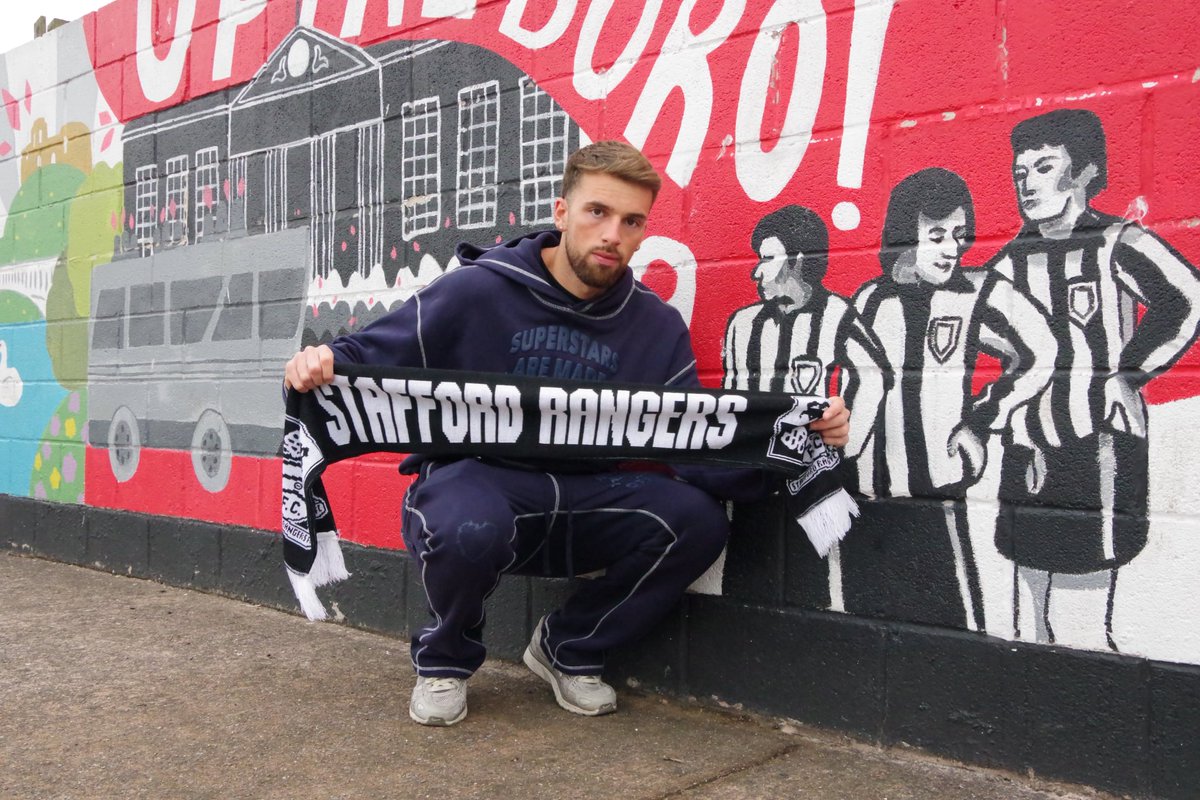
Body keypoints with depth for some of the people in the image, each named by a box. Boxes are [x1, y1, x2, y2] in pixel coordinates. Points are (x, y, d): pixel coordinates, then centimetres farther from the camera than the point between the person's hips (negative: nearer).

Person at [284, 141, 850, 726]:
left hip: (582, 506, 4)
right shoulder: (477, 291, -8)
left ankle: (569, 649, 6)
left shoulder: (658, 328, 3)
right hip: (475, 484, -3)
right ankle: (445, 657, 0)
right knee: (468, 527, -39)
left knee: (697, 519, -21)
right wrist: (320, 365, -29)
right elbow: (366, 357, -5)